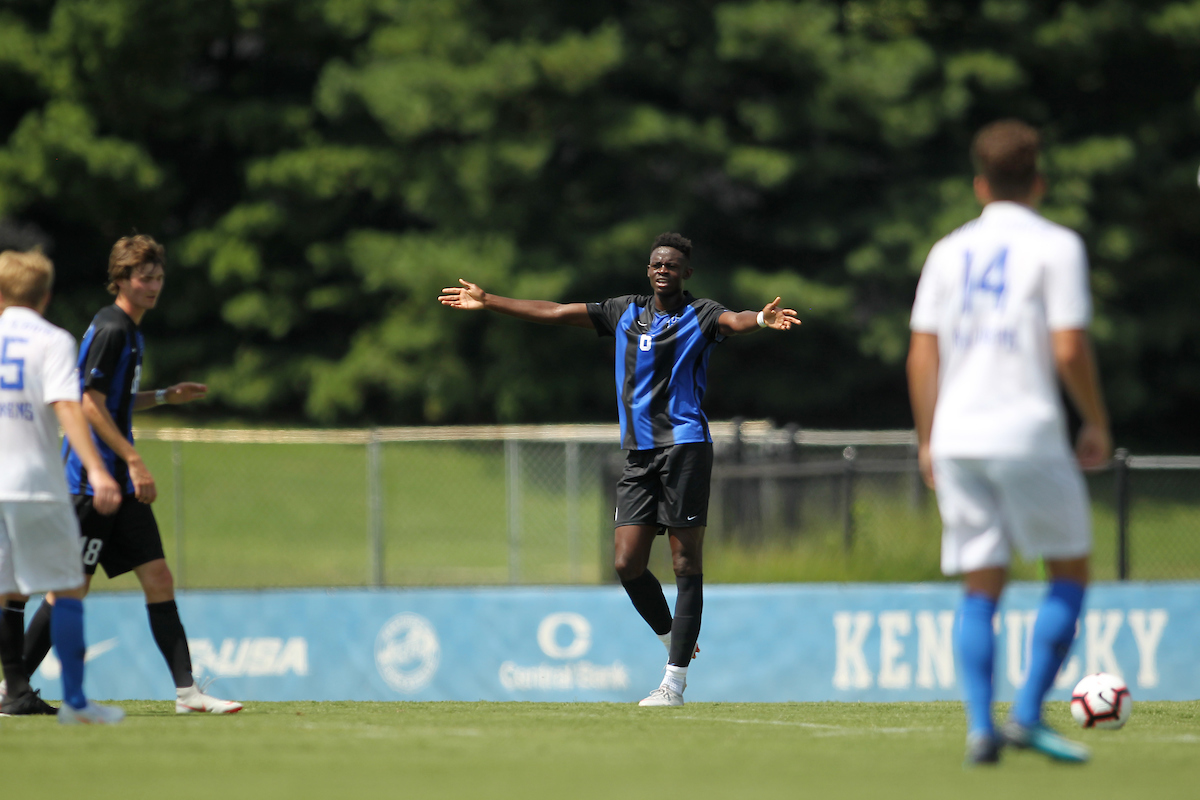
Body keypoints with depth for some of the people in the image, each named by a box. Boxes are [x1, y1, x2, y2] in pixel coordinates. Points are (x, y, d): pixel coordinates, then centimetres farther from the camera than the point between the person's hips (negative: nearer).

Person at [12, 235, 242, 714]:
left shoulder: (128, 331, 16)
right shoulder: (110, 330, -13)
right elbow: (91, 405, -18)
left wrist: (166, 396, 18)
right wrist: (133, 461, -21)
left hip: (119, 482, 9)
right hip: (92, 480, -9)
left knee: (157, 579, 3)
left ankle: (187, 692, 1)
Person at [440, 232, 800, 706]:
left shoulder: (699, 315, 0)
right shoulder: (625, 313, 16)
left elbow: (734, 321, -22)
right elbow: (555, 313, 21)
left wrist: (761, 319, -46)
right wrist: (488, 302, 22)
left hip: (685, 447, -6)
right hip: (639, 454, 6)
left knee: (686, 564, -6)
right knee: (628, 564, -1)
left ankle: (675, 681, -5)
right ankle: (673, 639, 23)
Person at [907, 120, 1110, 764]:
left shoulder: (950, 252, 12)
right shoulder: (1055, 246, -2)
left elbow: (922, 355, 10)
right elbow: (1070, 349, -9)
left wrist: (927, 441, 18)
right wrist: (1097, 425, 3)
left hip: (956, 437, 5)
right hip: (1027, 432, -4)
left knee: (981, 587, 7)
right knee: (1069, 572, 8)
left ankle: (980, 727, -4)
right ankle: (1028, 714, -3)